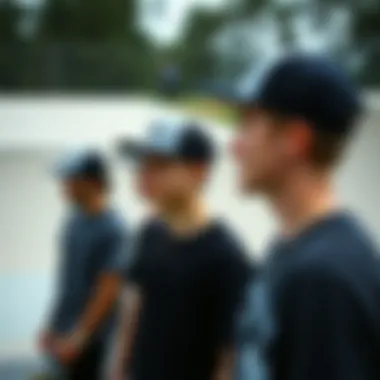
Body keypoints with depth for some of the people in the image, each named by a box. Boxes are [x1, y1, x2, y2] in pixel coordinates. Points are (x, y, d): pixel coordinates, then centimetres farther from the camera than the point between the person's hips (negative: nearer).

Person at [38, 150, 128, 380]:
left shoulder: (112, 229, -19)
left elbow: (108, 291, -19)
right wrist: (53, 326, 15)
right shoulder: (75, 221, 5)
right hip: (66, 332, 8)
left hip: (91, 337, -7)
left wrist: (80, 336, -17)